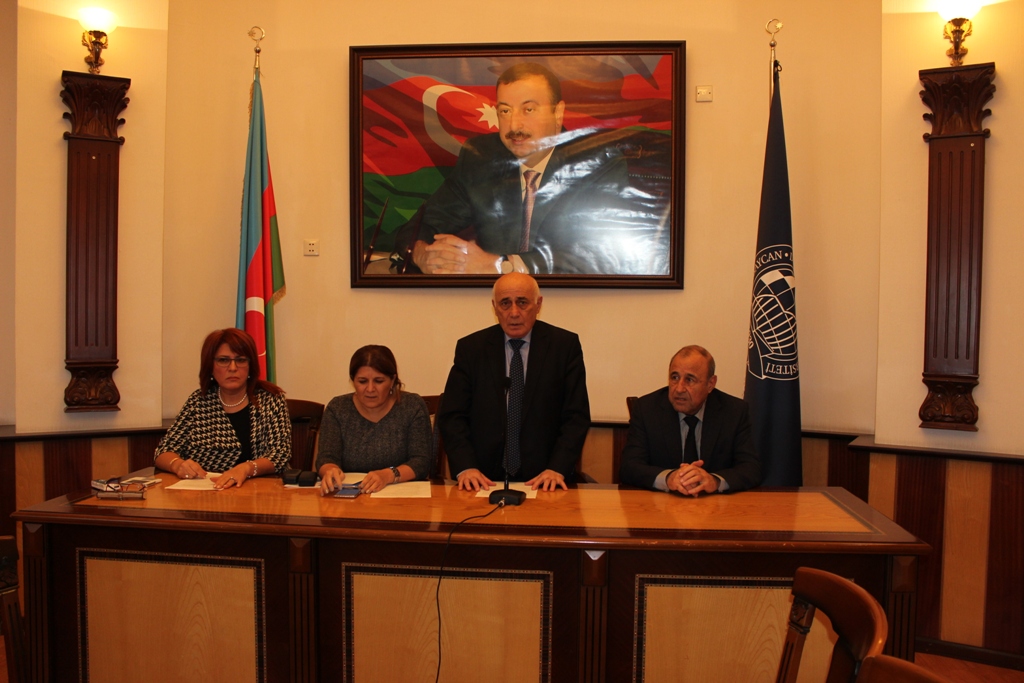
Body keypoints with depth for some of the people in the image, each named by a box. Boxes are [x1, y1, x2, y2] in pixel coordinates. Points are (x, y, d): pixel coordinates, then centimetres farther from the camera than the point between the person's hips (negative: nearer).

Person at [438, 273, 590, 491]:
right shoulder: (470, 347, 4)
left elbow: (576, 416, 0)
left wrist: (557, 469, -13)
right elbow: (452, 415, 3)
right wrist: (465, 467, -12)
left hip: (543, 479, 0)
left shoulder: (566, 345, 2)